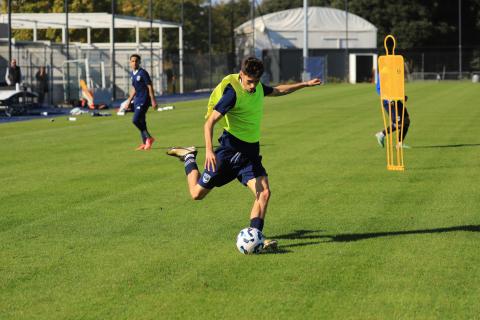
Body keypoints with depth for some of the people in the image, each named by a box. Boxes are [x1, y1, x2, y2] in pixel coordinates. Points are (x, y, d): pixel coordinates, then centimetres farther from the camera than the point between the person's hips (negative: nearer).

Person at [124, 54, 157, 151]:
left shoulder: (143, 73, -13)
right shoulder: (132, 74, 11)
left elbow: (150, 86, -14)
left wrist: (153, 100, -18)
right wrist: (129, 99, 22)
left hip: (144, 100, -8)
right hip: (137, 100, 8)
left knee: (135, 120, -16)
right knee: (141, 121, 10)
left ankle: (149, 138, -2)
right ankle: (145, 143, 17)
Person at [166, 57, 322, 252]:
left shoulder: (258, 88, 4)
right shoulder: (232, 93, -19)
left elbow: (277, 91, 29)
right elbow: (210, 122, -22)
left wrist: (304, 84, 31)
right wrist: (209, 150, -34)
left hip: (251, 153, 6)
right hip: (230, 150, -6)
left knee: (264, 193, -15)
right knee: (197, 193, 4)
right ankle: (189, 158, 31)